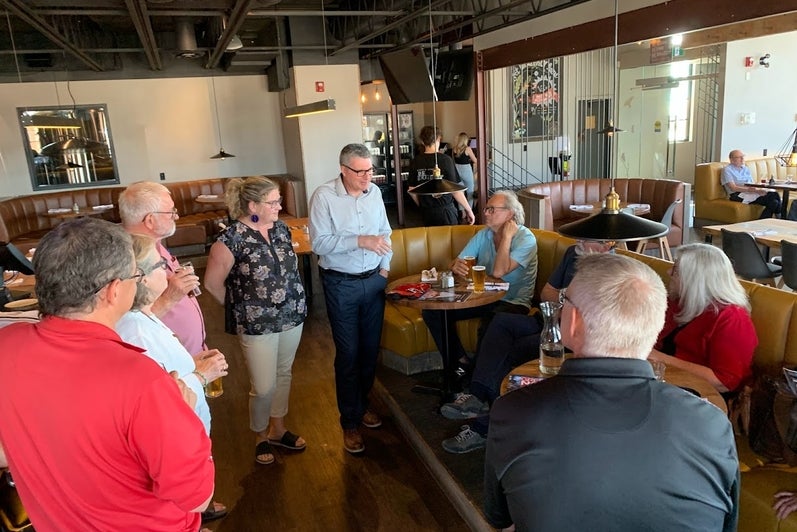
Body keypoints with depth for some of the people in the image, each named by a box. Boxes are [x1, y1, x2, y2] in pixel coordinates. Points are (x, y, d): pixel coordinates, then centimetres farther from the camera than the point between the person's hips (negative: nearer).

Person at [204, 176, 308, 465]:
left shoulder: (280, 227, 0)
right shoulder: (231, 239, -19)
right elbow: (212, 283, -10)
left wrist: (295, 303, 11)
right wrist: (240, 309, 1)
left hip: (292, 316, 6)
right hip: (257, 323, -6)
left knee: (283, 374, 20)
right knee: (264, 387, 4)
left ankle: (278, 429, 40)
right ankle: (260, 436, 31)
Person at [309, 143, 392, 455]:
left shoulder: (374, 192, 3)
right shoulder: (323, 196, -13)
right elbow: (319, 242, -19)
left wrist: (385, 266, 3)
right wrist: (360, 241, -27)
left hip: (374, 280, 5)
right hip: (341, 284, -5)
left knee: (371, 348, 14)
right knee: (348, 353, 2)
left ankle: (362, 404, 35)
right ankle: (350, 422, 17)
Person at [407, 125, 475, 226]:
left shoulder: (415, 162, -1)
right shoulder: (445, 160, -12)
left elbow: (411, 190, 4)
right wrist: (468, 210, -4)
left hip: (426, 212, 4)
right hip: (445, 210, -4)